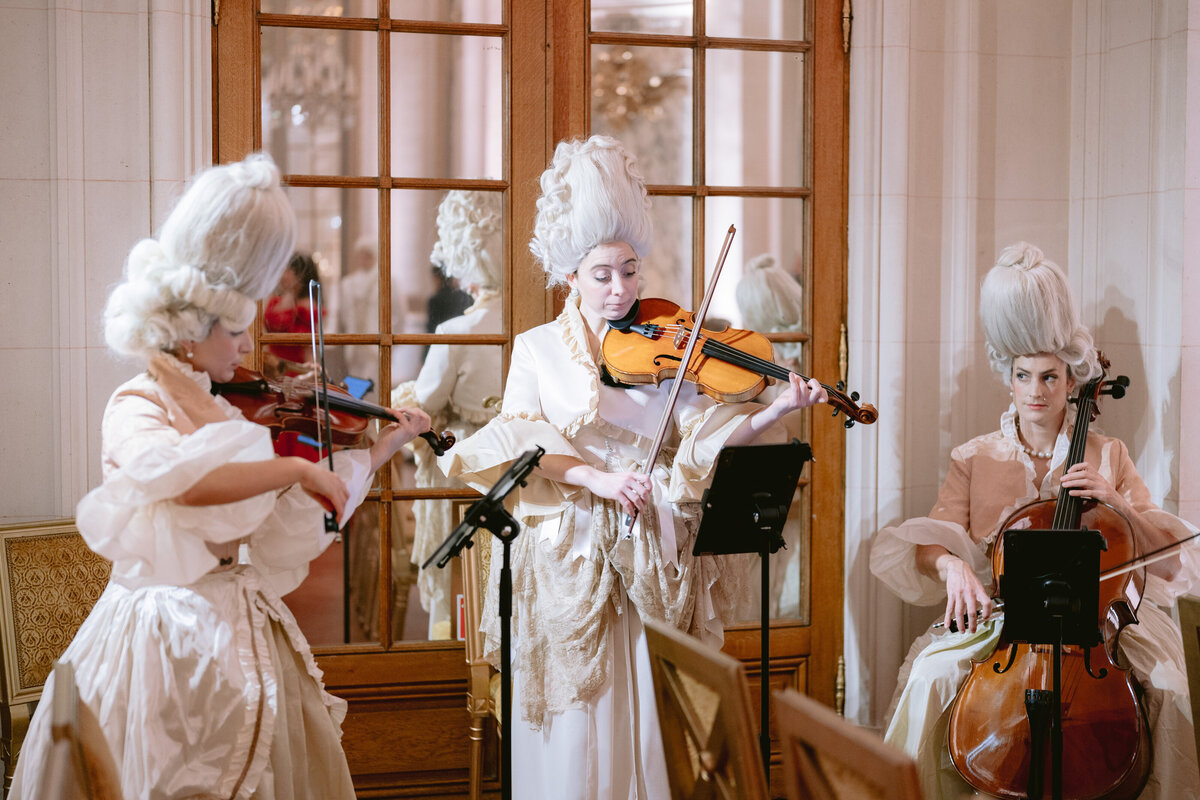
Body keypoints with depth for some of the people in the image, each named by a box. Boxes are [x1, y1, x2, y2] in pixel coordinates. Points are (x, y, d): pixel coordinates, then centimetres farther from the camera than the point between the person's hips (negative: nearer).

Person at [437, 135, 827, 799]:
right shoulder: (537, 350, 5)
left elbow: (702, 433, -4)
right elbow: (519, 447, -5)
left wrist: (777, 412, -20)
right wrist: (595, 477, -19)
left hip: (650, 556, 1)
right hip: (567, 555, -1)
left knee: (646, 707, 3)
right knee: (570, 724, 1)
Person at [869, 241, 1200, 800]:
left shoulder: (1107, 456, 10)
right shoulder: (975, 459, 9)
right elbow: (932, 541, 1)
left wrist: (1115, 502, -12)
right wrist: (950, 564, -23)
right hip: (998, 611, 0)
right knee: (933, 672, -28)